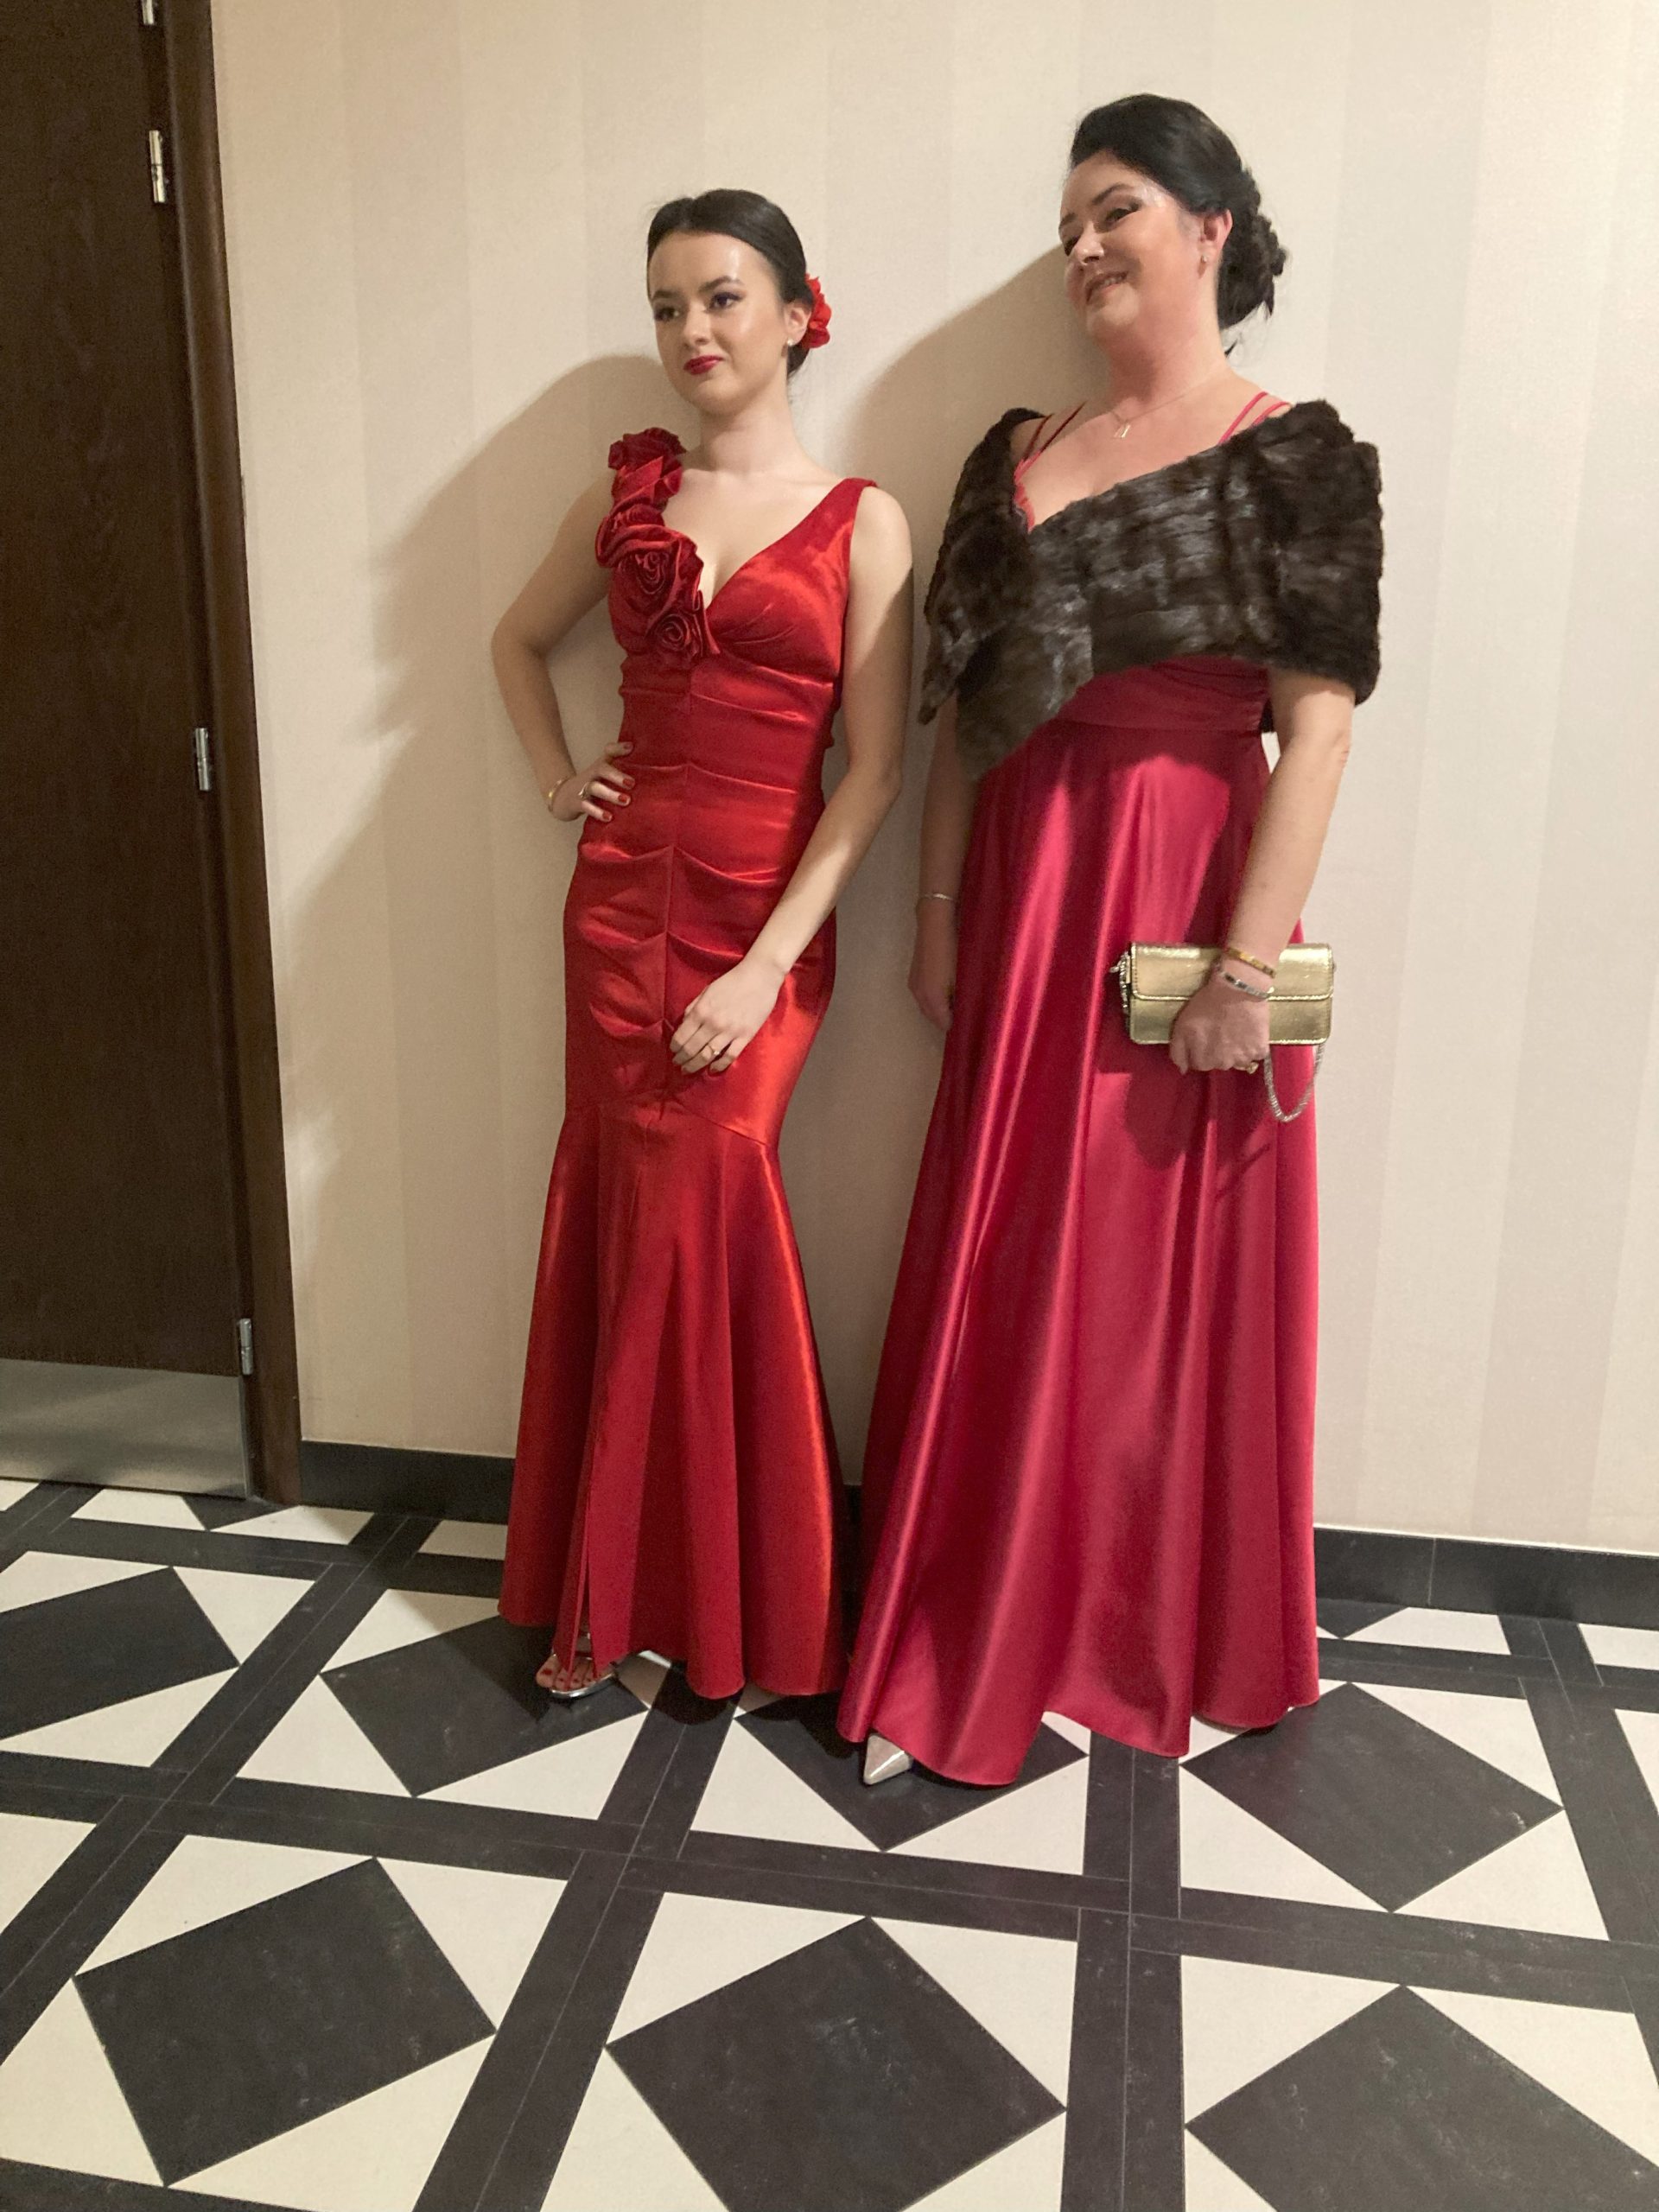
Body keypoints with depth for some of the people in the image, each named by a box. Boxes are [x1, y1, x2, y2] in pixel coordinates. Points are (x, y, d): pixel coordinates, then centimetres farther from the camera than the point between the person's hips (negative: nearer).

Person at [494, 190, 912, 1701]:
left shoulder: (862, 522, -1)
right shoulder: (626, 499, 9)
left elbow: (873, 770, -6)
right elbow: (522, 639, 28)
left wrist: (767, 966, -13)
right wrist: (556, 778, 12)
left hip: (768, 919, -3)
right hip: (624, 898, 3)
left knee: (690, 1211, -8)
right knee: (636, 1216, 4)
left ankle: (736, 1602, 13)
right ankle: (614, 1590, 20)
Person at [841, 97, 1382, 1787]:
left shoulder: (1293, 455, -3)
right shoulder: (1018, 462, 11)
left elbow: (1318, 722, -11)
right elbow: (960, 710, 11)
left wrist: (1249, 958, -17)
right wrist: (940, 915, 7)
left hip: (1190, 890, -4)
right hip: (1026, 903, 5)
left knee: (1180, 1273, 6)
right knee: (1006, 1278, 9)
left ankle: (1176, 1637, 28)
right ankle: (981, 1633, 27)